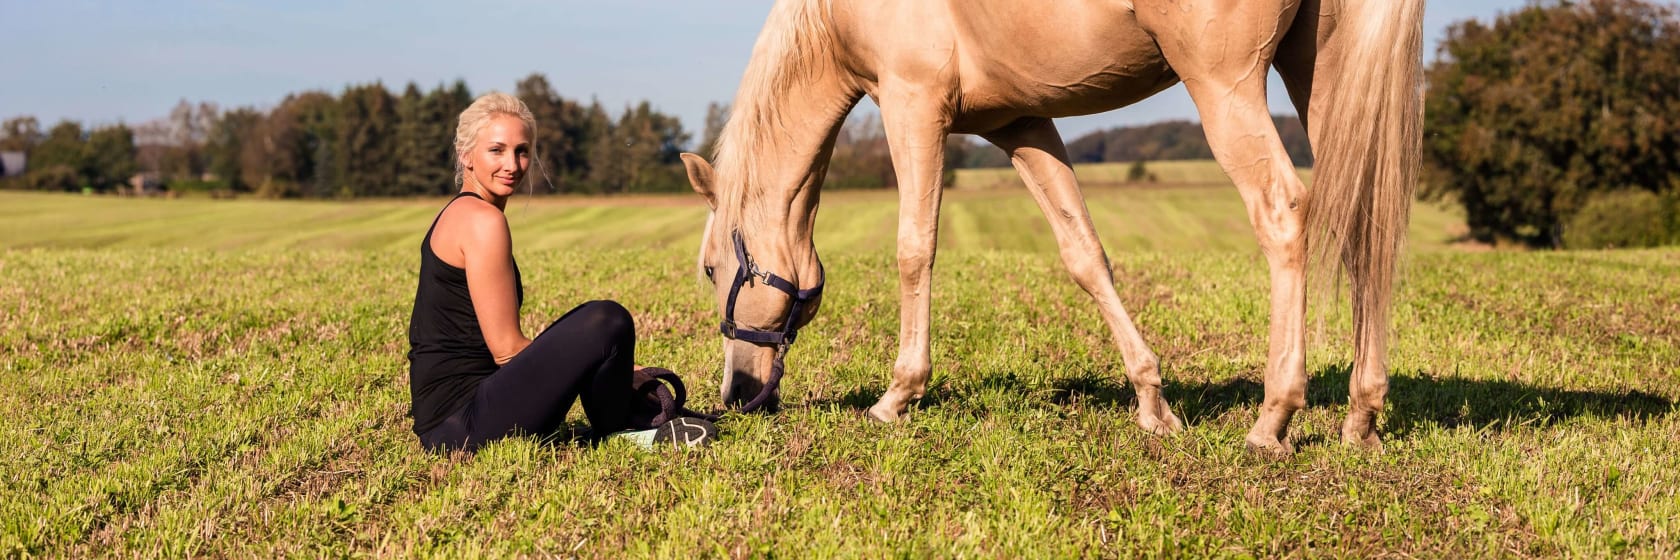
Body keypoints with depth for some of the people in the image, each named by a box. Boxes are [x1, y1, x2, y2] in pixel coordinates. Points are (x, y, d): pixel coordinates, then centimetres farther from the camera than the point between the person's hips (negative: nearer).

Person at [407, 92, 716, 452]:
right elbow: (506, 350, -14)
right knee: (607, 323, -17)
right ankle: (616, 435, 5)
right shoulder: (483, 220, -12)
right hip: (460, 424, -10)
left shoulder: (458, 214, 17)